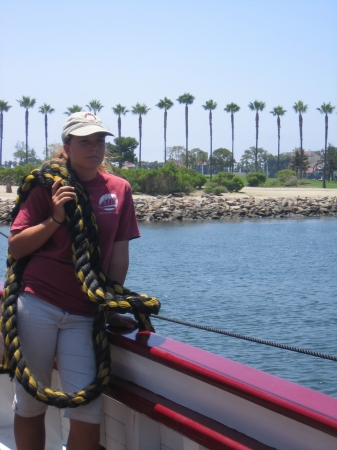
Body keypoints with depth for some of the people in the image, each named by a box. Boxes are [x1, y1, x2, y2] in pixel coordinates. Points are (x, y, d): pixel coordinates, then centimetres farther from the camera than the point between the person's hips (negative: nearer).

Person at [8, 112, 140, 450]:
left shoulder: (119, 189, 7)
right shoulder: (50, 187, 3)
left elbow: (119, 253, 9)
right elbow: (15, 248, 1)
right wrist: (55, 219, -11)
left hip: (83, 314, 1)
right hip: (37, 304, -1)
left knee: (87, 412, -7)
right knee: (30, 403, 7)